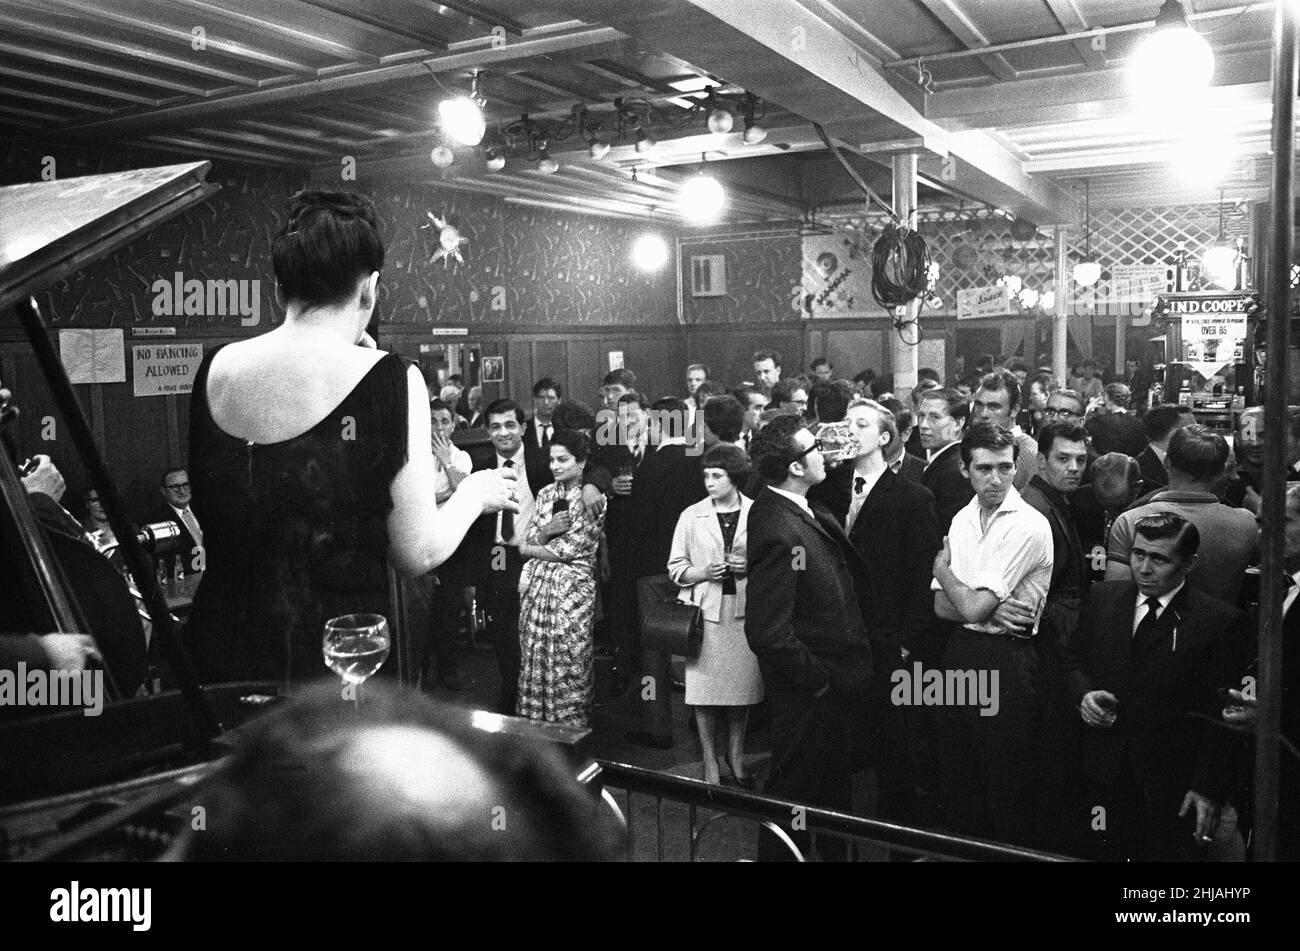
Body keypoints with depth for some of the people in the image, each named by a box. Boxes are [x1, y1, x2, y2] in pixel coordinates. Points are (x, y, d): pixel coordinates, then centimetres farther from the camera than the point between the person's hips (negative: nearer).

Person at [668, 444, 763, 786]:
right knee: (704, 689, 1)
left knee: (742, 685, 7)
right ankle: (710, 762, 16)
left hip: (744, 609, 0)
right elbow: (675, 566, 6)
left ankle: (736, 756, 26)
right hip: (705, 608, 0)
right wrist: (703, 572, -12)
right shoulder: (691, 516, 3)